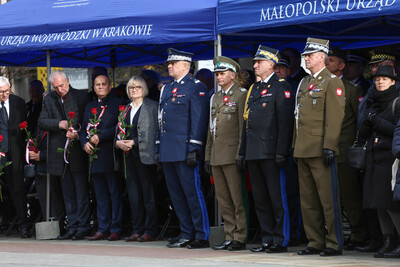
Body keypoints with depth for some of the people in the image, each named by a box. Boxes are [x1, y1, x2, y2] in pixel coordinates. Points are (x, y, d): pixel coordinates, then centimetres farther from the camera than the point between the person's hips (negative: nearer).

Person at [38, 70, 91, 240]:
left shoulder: (82, 97, 0)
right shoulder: (49, 100, 9)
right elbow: (41, 123, 1)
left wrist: (77, 133, -16)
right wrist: (59, 124, -16)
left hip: (78, 151, -4)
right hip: (60, 152, 4)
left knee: (81, 191, -5)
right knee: (68, 193, 9)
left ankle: (82, 227, -2)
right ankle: (72, 227, 14)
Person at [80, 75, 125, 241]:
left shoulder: (118, 104, 0)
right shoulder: (89, 107, 20)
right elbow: (83, 129, 19)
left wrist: (100, 136, -14)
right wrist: (85, 143, 0)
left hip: (110, 156, -6)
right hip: (94, 156, 6)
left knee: (115, 194, -4)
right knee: (100, 196, 8)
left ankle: (115, 229, -1)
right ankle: (102, 229, 10)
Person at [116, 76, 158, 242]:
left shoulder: (151, 106, -3)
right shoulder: (127, 108, 18)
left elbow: (152, 132, -9)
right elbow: (120, 129, 18)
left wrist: (133, 142, -14)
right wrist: (118, 141, -3)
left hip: (144, 154, -7)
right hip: (129, 155, 7)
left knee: (148, 193, -5)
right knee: (133, 193, 6)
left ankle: (150, 231, -2)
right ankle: (137, 230, 11)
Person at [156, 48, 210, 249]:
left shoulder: (196, 88, -6)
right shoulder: (167, 89, 19)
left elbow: (199, 119, -12)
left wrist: (193, 149, -17)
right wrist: (158, 148, 18)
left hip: (184, 151, -8)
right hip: (168, 153, 8)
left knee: (192, 193, -6)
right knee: (176, 195, 10)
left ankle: (202, 236, -2)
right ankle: (187, 235, 16)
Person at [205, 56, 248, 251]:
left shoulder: (241, 95, -3)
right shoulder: (215, 98, 20)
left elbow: (243, 127, -8)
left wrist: (241, 154, -14)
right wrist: (208, 156, 16)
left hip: (232, 154, -7)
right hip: (217, 156, 8)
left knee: (238, 199, -6)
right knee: (223, 200, 7)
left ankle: (240, 238, -3)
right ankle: (230, 237, 11)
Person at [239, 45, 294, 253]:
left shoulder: (280, 87, -5)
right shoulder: (253, 89, 19)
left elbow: (285, 121, -12)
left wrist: (281, 152, -18)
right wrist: (243, 151, 17)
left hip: (271, 153, -8)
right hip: (254, 154, 8)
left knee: (277, 199, -4)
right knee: (260, 199, 9)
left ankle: (281, 241, -1)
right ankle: (267, 239, 15)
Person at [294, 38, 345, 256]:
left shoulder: (332, 83, -6)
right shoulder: (304, 83, 19)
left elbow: (335, 117, -13)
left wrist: (329, 147, -19)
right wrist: (296, 146, 16)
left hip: (320, 150, -8)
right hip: (303, 151, 8)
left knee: (328, 199, -5)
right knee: (308, 200, 9)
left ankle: (334, 244, -1)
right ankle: (315, 242, 15)